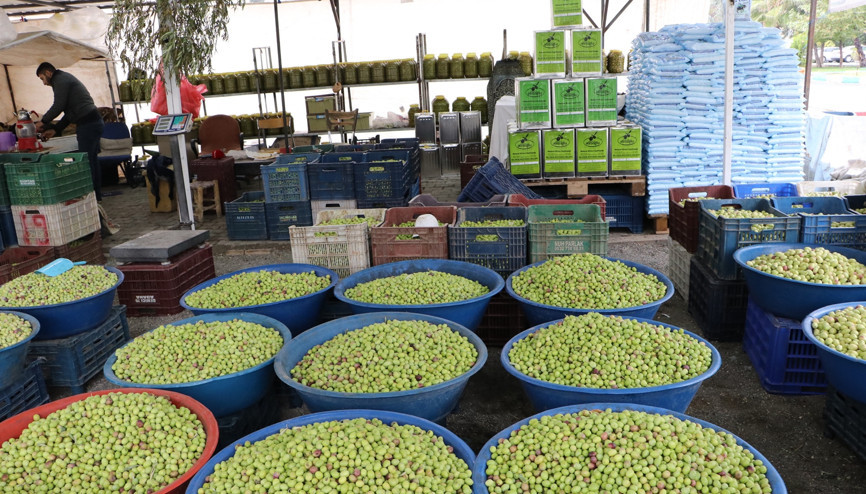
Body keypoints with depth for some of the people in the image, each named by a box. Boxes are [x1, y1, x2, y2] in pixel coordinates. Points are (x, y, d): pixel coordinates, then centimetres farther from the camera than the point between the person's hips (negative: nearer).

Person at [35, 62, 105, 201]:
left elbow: (58, 106, -12)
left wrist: (43, 121, 3)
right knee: (92, 160, 13)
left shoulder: (60, 80, -4)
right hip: (94, 122, 11)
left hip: (88, 125, -10)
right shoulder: (66, 79, 28)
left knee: (86, 161, -8)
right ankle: (96, 195, 18)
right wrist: (55, 129, 21)